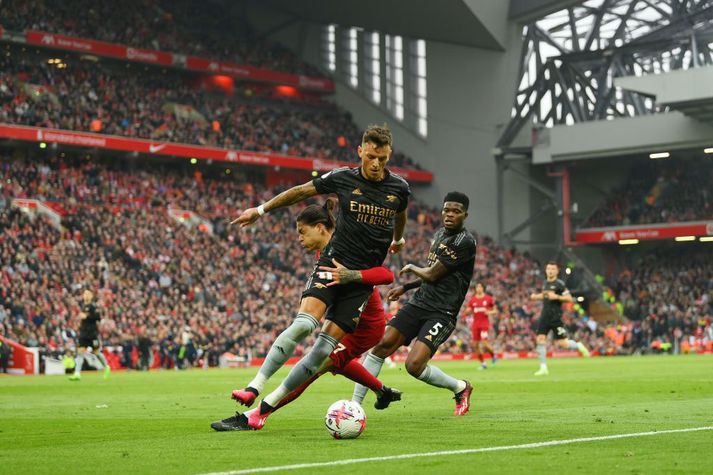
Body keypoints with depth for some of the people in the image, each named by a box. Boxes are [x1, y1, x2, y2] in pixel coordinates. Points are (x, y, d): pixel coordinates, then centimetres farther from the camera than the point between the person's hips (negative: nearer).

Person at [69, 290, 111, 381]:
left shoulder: (92, 306, -11)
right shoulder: (83, 305, 11)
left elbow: (98, 317, -21)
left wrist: (86, 317, -23)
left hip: (92, 333, -6)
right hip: (83, 333, 6)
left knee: (96, 352, 5)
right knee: (80, 351, -5)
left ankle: (106, 367, 29)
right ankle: (77, 374, -11)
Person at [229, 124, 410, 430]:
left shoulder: (399, 188, 2)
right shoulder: (342, 178, -2)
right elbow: (301, 191, 13)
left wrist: (397, 239, 45)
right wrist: (261, 210, 17)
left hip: (364, 278, 1)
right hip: (333, 264, -1)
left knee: (325, 347, -8)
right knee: (304, 323, -26)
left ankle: (267, 406, -4)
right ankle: (254, 388, -22)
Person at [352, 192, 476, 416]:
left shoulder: (465, 242, -15)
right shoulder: (440, 233, 14)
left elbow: (431, 274, -13)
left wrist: (411, 268, 5)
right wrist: (405, 287, 24)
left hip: (441, 313, -8)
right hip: (419, 303, 8)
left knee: (414, 366, -20)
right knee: (382, 345, -7)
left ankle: (460, 388, 8)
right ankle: (354, 404, 0)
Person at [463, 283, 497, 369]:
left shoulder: (489, 298, 0)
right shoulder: (472, 299, 7)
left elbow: (495, 311, 6)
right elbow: (468, 312, 9)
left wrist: (490, 312, -15)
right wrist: (467, 312, -15)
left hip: (484, 323, -4)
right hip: (475, 324, 4)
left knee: (484, 343, -16)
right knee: (475, 345, 0)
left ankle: (493, 355, 14)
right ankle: (482, 363, 13)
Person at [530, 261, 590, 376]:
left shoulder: (559, 284, -8)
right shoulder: (545, 283, 14)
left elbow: (569, 298, -13)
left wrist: (557, 297, -24)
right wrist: (536, 296, 16)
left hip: (556, 318, -6)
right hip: (545, 317, 6)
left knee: (562, 343, -6)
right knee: (540, 339, -5)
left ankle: (578, 346, 25)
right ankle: (543, 368, 0)